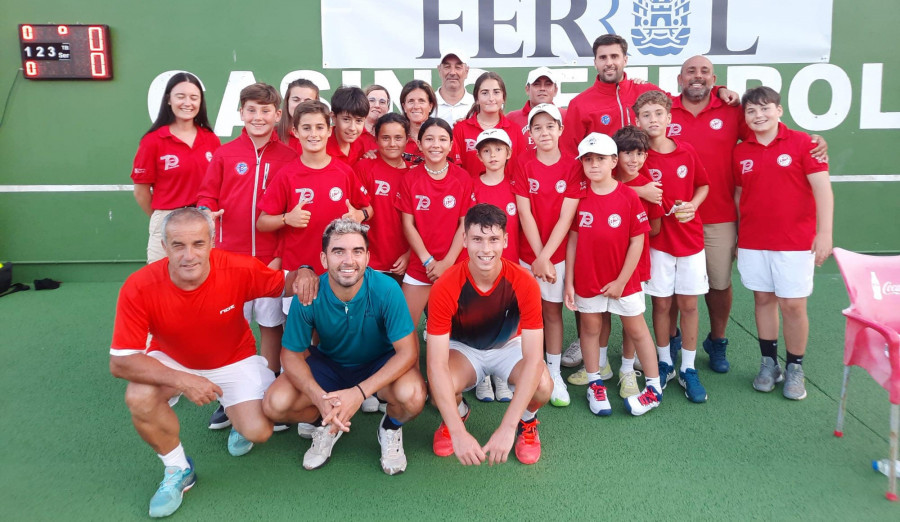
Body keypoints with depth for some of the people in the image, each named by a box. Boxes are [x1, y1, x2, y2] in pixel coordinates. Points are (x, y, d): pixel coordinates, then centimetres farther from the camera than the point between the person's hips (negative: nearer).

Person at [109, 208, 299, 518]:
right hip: (172, 361, 1)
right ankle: (178, 469, -1)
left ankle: (237, 418, 25)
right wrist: (183, 380, -36)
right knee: (139, 397, -30)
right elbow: (119, 361, -26)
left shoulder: (240, 270, -29)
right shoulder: (139, 288, -29)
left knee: (258, 431, -17)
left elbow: (285, 285, -9)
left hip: (234, 360, 0)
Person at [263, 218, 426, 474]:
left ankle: (391, 428, 5)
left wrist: (360, 392, -36)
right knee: (275, 404, -21)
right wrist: (320, 398, -32)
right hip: (328, 363, 2)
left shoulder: (386, 289, -28)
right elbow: (292, 355, -13)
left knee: (413, 395, -34)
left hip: (380, 364, -2)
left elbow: (408, 351, -26)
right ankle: (328, 425, 12)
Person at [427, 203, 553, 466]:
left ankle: (527, 421, 8)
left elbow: (533, 358, -31)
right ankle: (457, 413, 7)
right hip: (463, 348, 0)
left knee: (543, 385, -31)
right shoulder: (445, 288, -30)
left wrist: (507, 428, -39)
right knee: (443, 387, -33)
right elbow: (436, 364, -33)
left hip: (509, 345, 1)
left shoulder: (524, 283, -29)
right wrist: (458, 433, -41)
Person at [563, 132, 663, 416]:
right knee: (590, 328, 14)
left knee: (637, 330, 11)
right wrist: (569, 282, -3)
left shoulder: (628, 196, -11)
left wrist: (621, 281, -10)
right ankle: (594, 385, 30)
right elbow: (573, 240, -1)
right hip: (587, 280, 2)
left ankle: (654, 388, 22)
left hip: (623, 281, -2)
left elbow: (637, 241, -9)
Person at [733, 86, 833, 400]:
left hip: (795, 241, -3)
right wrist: (739, 236, 10)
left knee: (793, 304, 1)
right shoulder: (741, 152, 5)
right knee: (763, 299, 10)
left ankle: (795, 369, 17)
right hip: (752, 242, 3)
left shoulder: (802, 143, -5)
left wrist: (824, 232, -14)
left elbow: (822, 187, -8)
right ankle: (768, 363, 22)